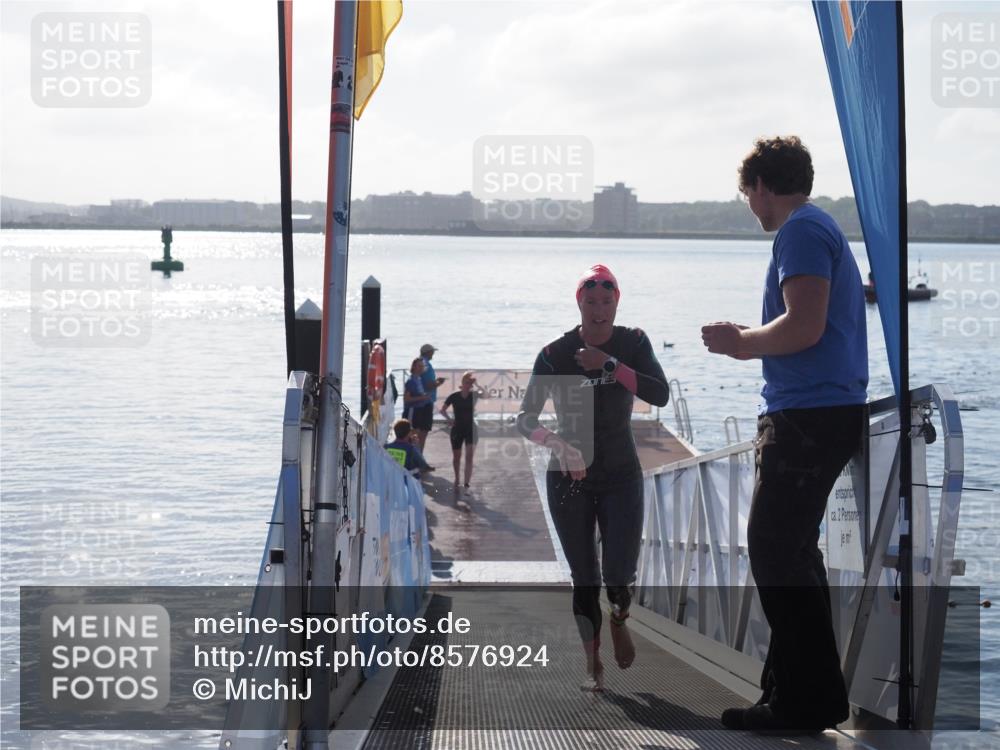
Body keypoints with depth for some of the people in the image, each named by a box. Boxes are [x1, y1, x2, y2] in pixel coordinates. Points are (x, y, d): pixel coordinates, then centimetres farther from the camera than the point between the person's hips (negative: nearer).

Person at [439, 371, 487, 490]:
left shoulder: (474, 395, -4)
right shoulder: (454, 396, -4)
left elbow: (484, 395, -26)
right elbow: (442, 410, 5)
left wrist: (476, 384, -28)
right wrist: (449, 419, -8)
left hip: (471, 428, -1)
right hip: (457, 429, 1)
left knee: (469, 456, -12)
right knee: (456, 457, 12)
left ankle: (467, 483, -14)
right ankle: (457, 479, 35)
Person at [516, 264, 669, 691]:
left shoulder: (633, 343, -5)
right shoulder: (555, 354, -9)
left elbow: (660, 395, -20)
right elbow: (525, 419, -10)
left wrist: (610, 366, -29)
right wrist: (557, 443, -30)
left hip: (621, 474, 0)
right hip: (569, 477, 0)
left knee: (619, 574, -9)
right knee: (584, 576, 1)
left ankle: (619, 619, 26)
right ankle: (593, 664, 14)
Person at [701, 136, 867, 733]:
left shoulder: (801, 230, -11)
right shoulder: (823, 228, 20)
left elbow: (804, 326, -22)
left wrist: (741, 342, -7)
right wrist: (746, 342, 19)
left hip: (808, 415, -10)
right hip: (831, 411, 10)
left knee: (775, 551, -8)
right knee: (792, 550, 16)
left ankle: (804, 700, -5)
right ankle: (809, 687, 22)